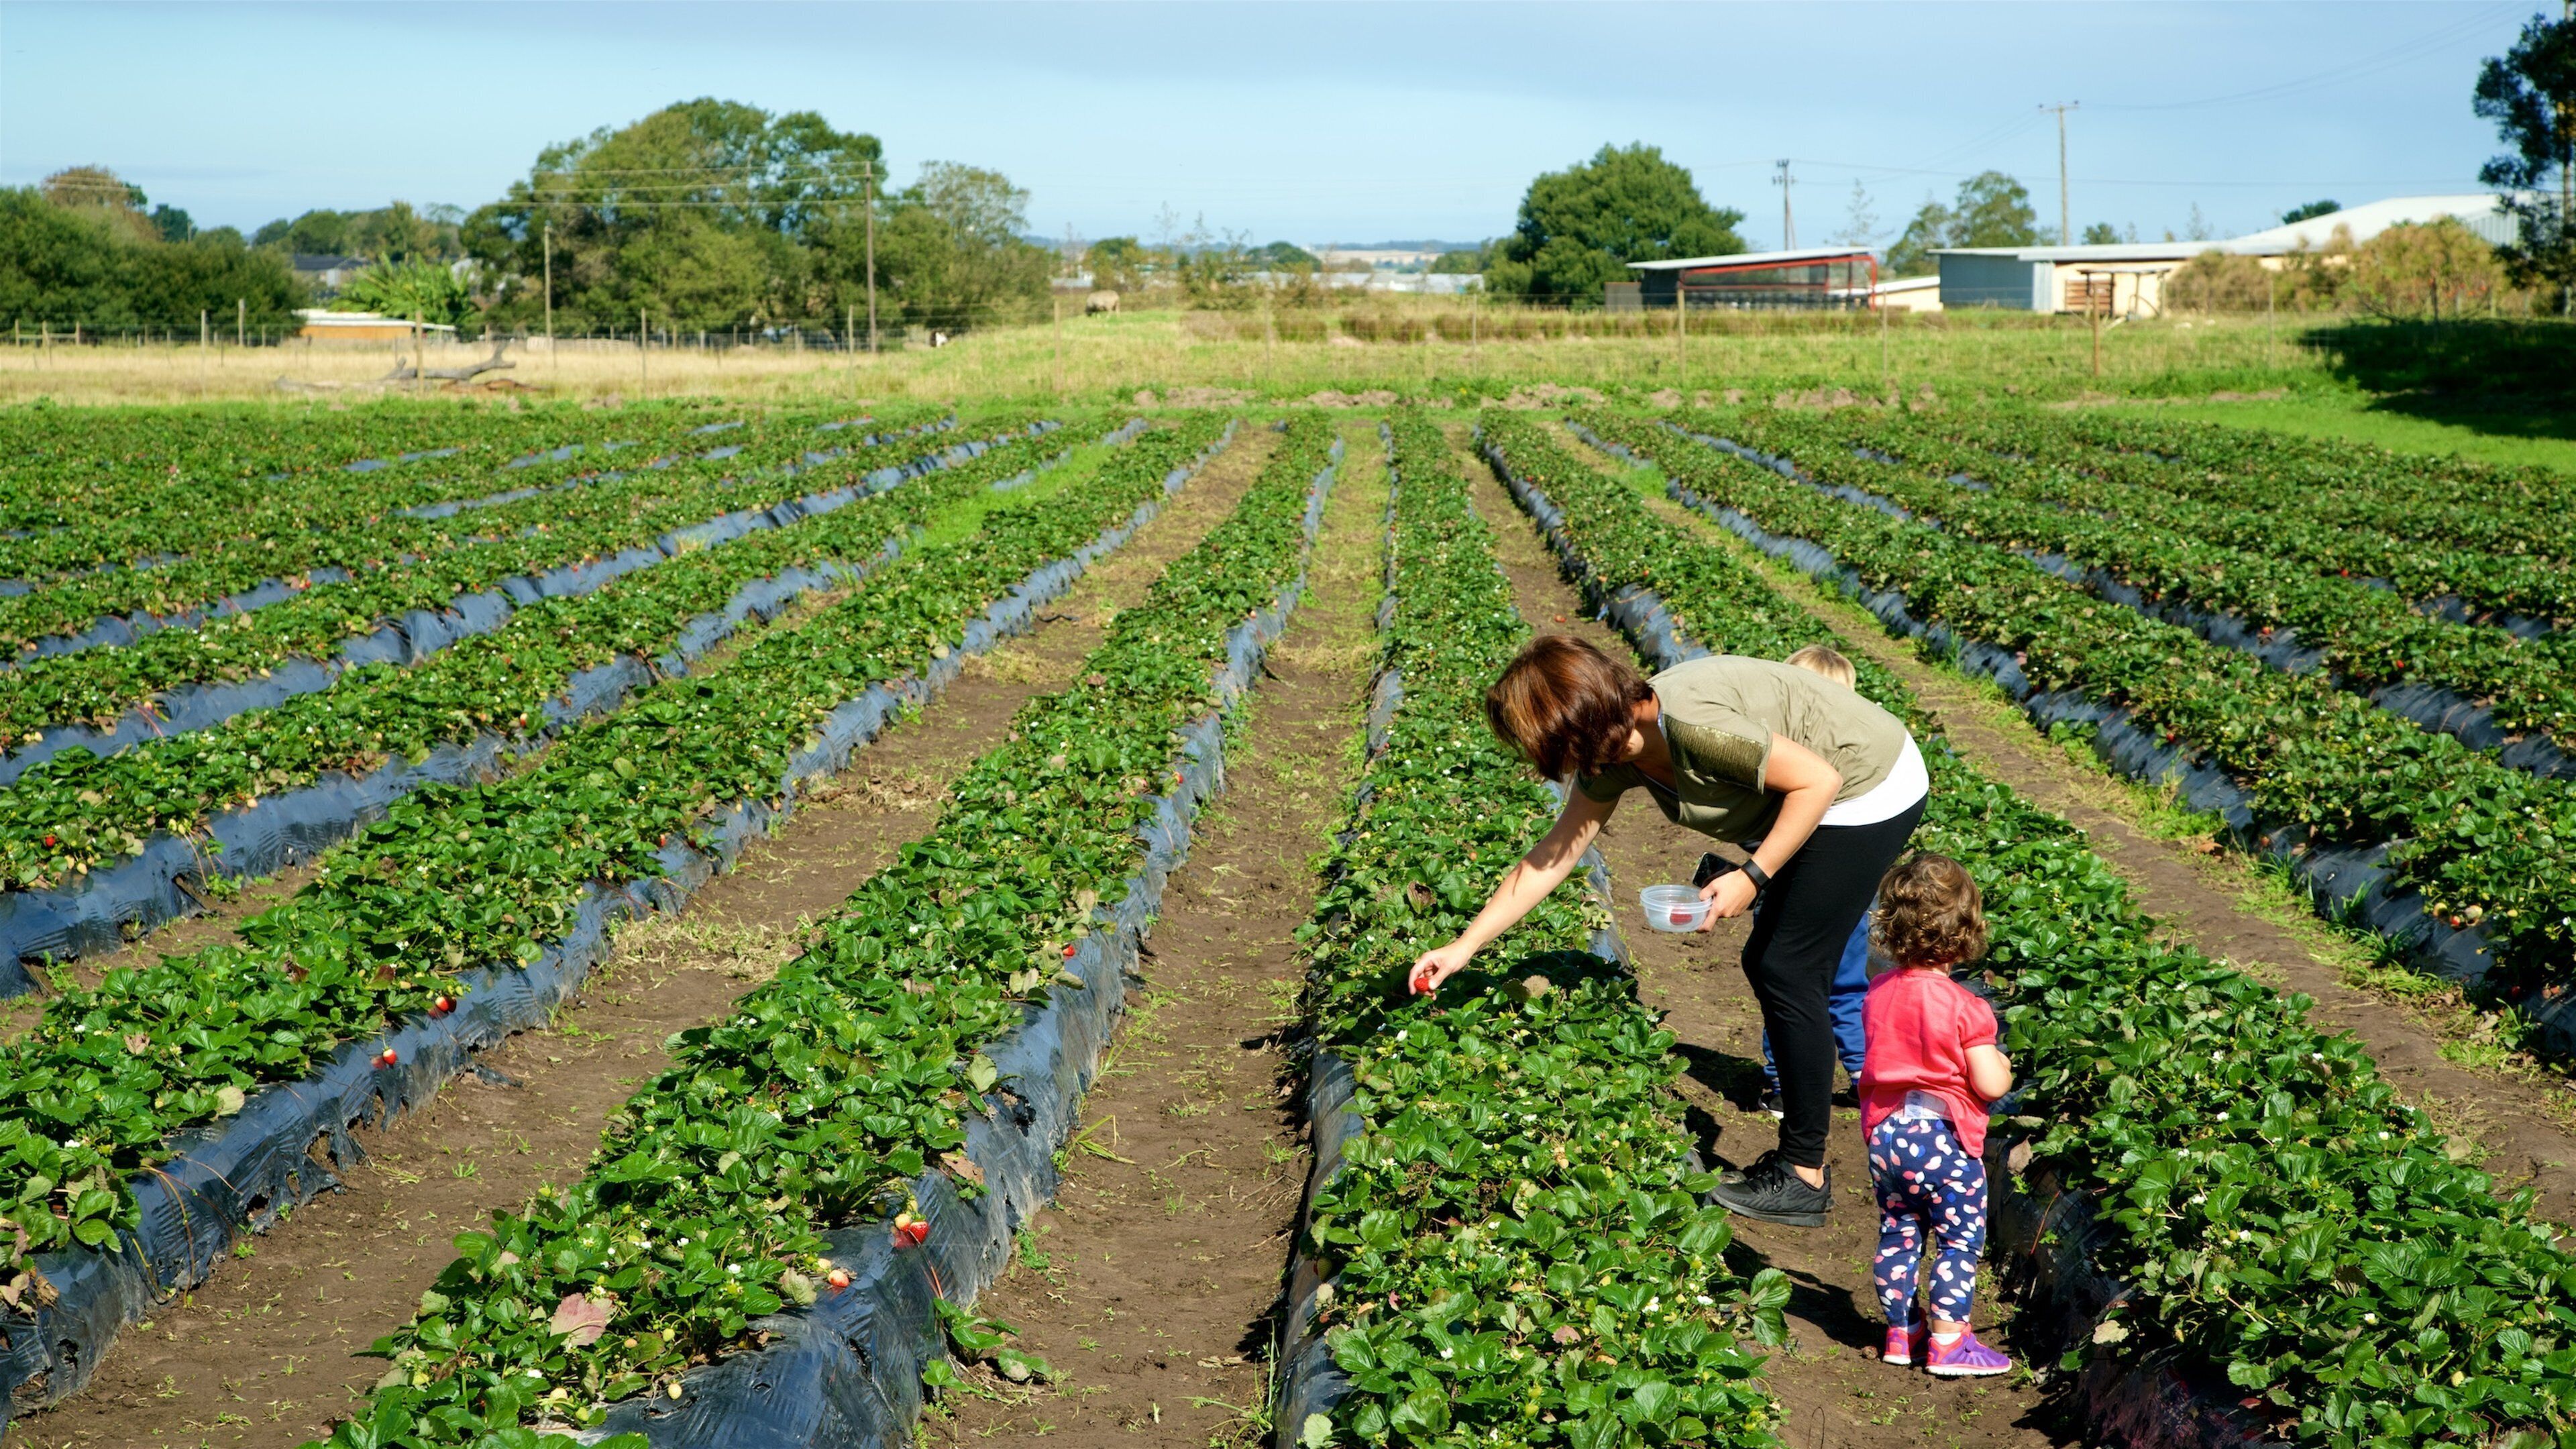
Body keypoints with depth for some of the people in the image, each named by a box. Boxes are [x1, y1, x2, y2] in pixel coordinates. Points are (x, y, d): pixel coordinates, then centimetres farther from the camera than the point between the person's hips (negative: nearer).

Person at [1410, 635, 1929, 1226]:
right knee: (1766, 963, 12)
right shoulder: (1613, 751, -4)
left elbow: (1819, 779, -26)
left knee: (1789, 973, -7)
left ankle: (1804, 1178, 2)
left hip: (1869, 792, -9)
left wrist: (1753, 877, -23)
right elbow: (1552, 855, 3)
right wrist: (1465, 946, 4)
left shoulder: (1689, 724, -32)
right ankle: (1797, 1154, 23)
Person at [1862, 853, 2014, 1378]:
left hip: (1885, 1132, 6)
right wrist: (2003, 1065, 5)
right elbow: (1989, 1084, -16)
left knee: (1898, 1233, 16)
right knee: (1961, 1237, 6)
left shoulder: (1879, 992, 1)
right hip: (1943, 1136, -6)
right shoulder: (1964, 1007, -17)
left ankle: (1901, 1332, 24)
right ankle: (1947, 1340, 5)